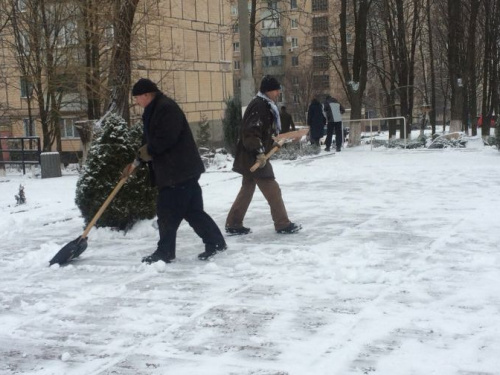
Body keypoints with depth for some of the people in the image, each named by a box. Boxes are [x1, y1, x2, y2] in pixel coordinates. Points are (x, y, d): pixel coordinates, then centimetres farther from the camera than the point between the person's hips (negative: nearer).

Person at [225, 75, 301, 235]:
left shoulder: (264, 105, 15)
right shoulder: (259, 106, -17)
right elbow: (250, 132, -26)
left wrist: (271, 143, 16)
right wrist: (259, 152, -29)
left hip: (250, 156, 11)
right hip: (254, 157, -11)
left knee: (247, 189, 16)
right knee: (272, 190, -2)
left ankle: (233, 225, 20)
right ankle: (283, 224, 6)